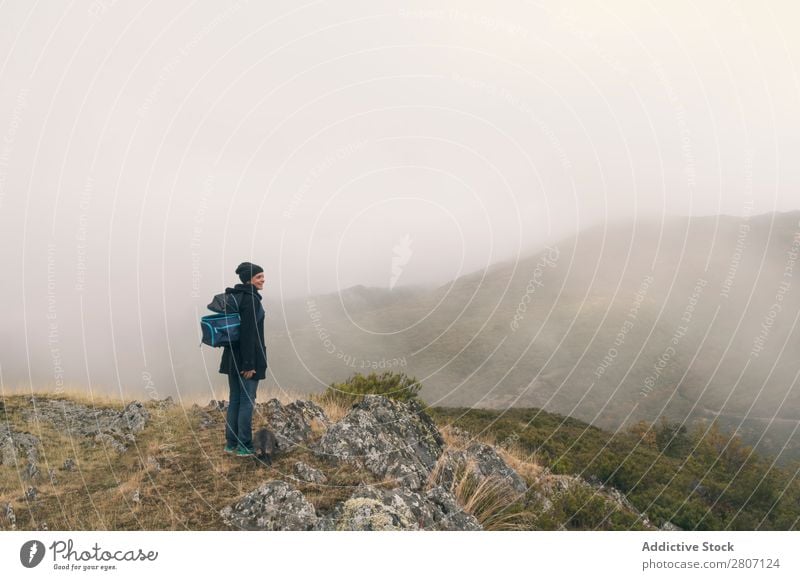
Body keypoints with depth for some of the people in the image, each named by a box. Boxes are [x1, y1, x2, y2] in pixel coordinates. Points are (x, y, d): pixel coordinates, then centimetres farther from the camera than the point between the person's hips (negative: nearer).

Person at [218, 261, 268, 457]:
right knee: (247, 400, 0)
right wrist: (249, 364, -21)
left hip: (232, 356, 9)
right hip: (248, 358, -9)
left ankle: (231, 444, 20)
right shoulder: (251, 299, -16)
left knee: (235, 400, 13)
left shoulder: (234, 296, 12)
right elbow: (248, 333, -22)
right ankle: (244, 446, 6)